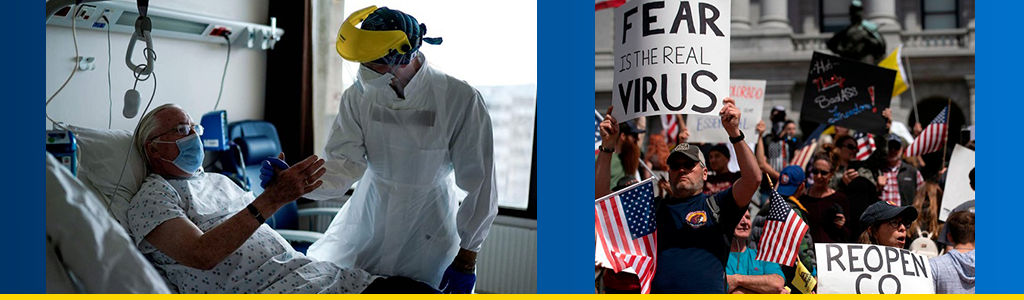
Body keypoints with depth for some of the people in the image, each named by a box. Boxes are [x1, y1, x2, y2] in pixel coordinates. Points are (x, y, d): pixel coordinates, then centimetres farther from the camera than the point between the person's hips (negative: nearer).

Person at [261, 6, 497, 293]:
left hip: (428, 231, -3)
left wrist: (466, 258, -11)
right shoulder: (358, 97, -11)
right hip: (368, 220, 3)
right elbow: (342, 167, -15)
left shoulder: (460, 100, -22)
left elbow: (479, 185, -16)